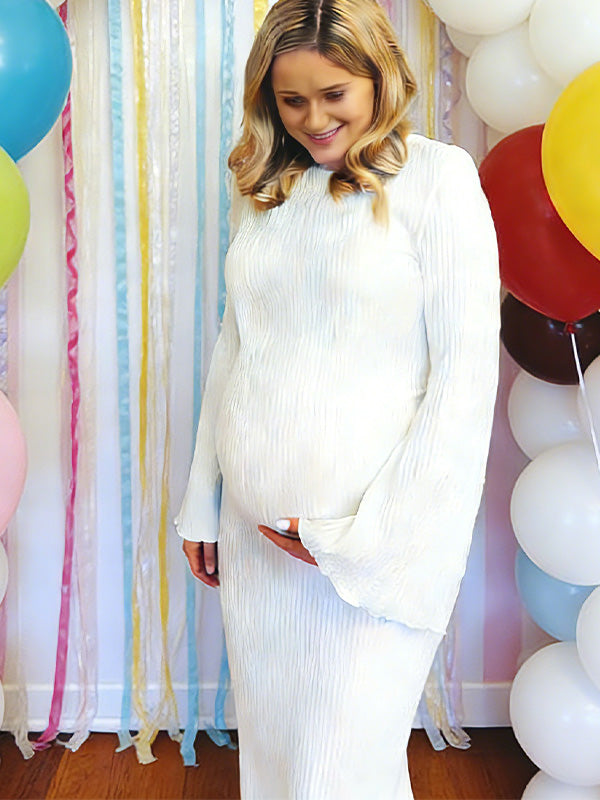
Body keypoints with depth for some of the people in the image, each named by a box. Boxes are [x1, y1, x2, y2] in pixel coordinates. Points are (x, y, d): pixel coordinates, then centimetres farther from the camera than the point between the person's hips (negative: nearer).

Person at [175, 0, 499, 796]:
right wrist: (202, 505, 13)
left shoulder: (437, 176, -6)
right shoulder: (271, 189, 10)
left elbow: (466, 373, -11)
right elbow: (232, 350, 13)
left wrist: (370, 537, -12)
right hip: (255, 527, 5)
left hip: (371, 533, -5)